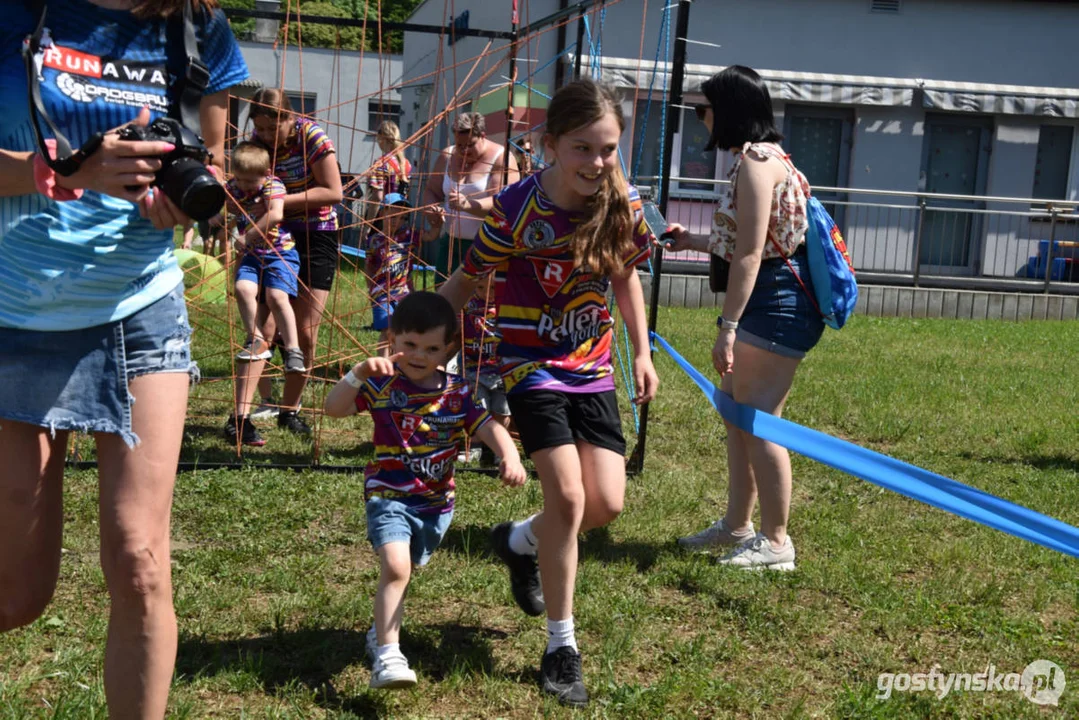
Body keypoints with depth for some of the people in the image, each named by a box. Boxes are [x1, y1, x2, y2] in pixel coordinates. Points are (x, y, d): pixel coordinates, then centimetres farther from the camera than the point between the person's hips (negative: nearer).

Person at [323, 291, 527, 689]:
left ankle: (384, 627, 50)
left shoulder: (458, 394, -3)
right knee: (395, 566, -25)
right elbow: (333, 408, -19)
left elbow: (489, 427, -11)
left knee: (405, 568, 22)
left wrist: (510, 456, -30)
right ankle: (387, 655, -18)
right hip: (389, 496, -4)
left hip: (437, 503, 4)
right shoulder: (383, 386, -9)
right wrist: (359, 373, -34)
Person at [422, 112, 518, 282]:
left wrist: (468, 205, -38)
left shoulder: (501, 159, -9)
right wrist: (431, 208, -13)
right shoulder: (447, 156, 9)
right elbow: (431, 191, 11)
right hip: (451, 242, 6)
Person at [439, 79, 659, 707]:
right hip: (532, 366, -4)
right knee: (568, 495, -15)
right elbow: (467, 281, -9)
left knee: (608, 503, -1)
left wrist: (642, 353, 8)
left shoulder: (623, 205, -8)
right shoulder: (516, 210, -20)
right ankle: (562, 647, 4)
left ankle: (520, 541, 33)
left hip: (593, 369, 5)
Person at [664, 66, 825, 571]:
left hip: (774, 302, -11)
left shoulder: (755, 159, -15)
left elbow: (750, 254, -21)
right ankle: (737, 525, 28)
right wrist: (690, 241, 29)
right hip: (767, 301, 11)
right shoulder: (761, 157, 17)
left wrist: (727, 327, -23)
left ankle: (775, 543, 5)